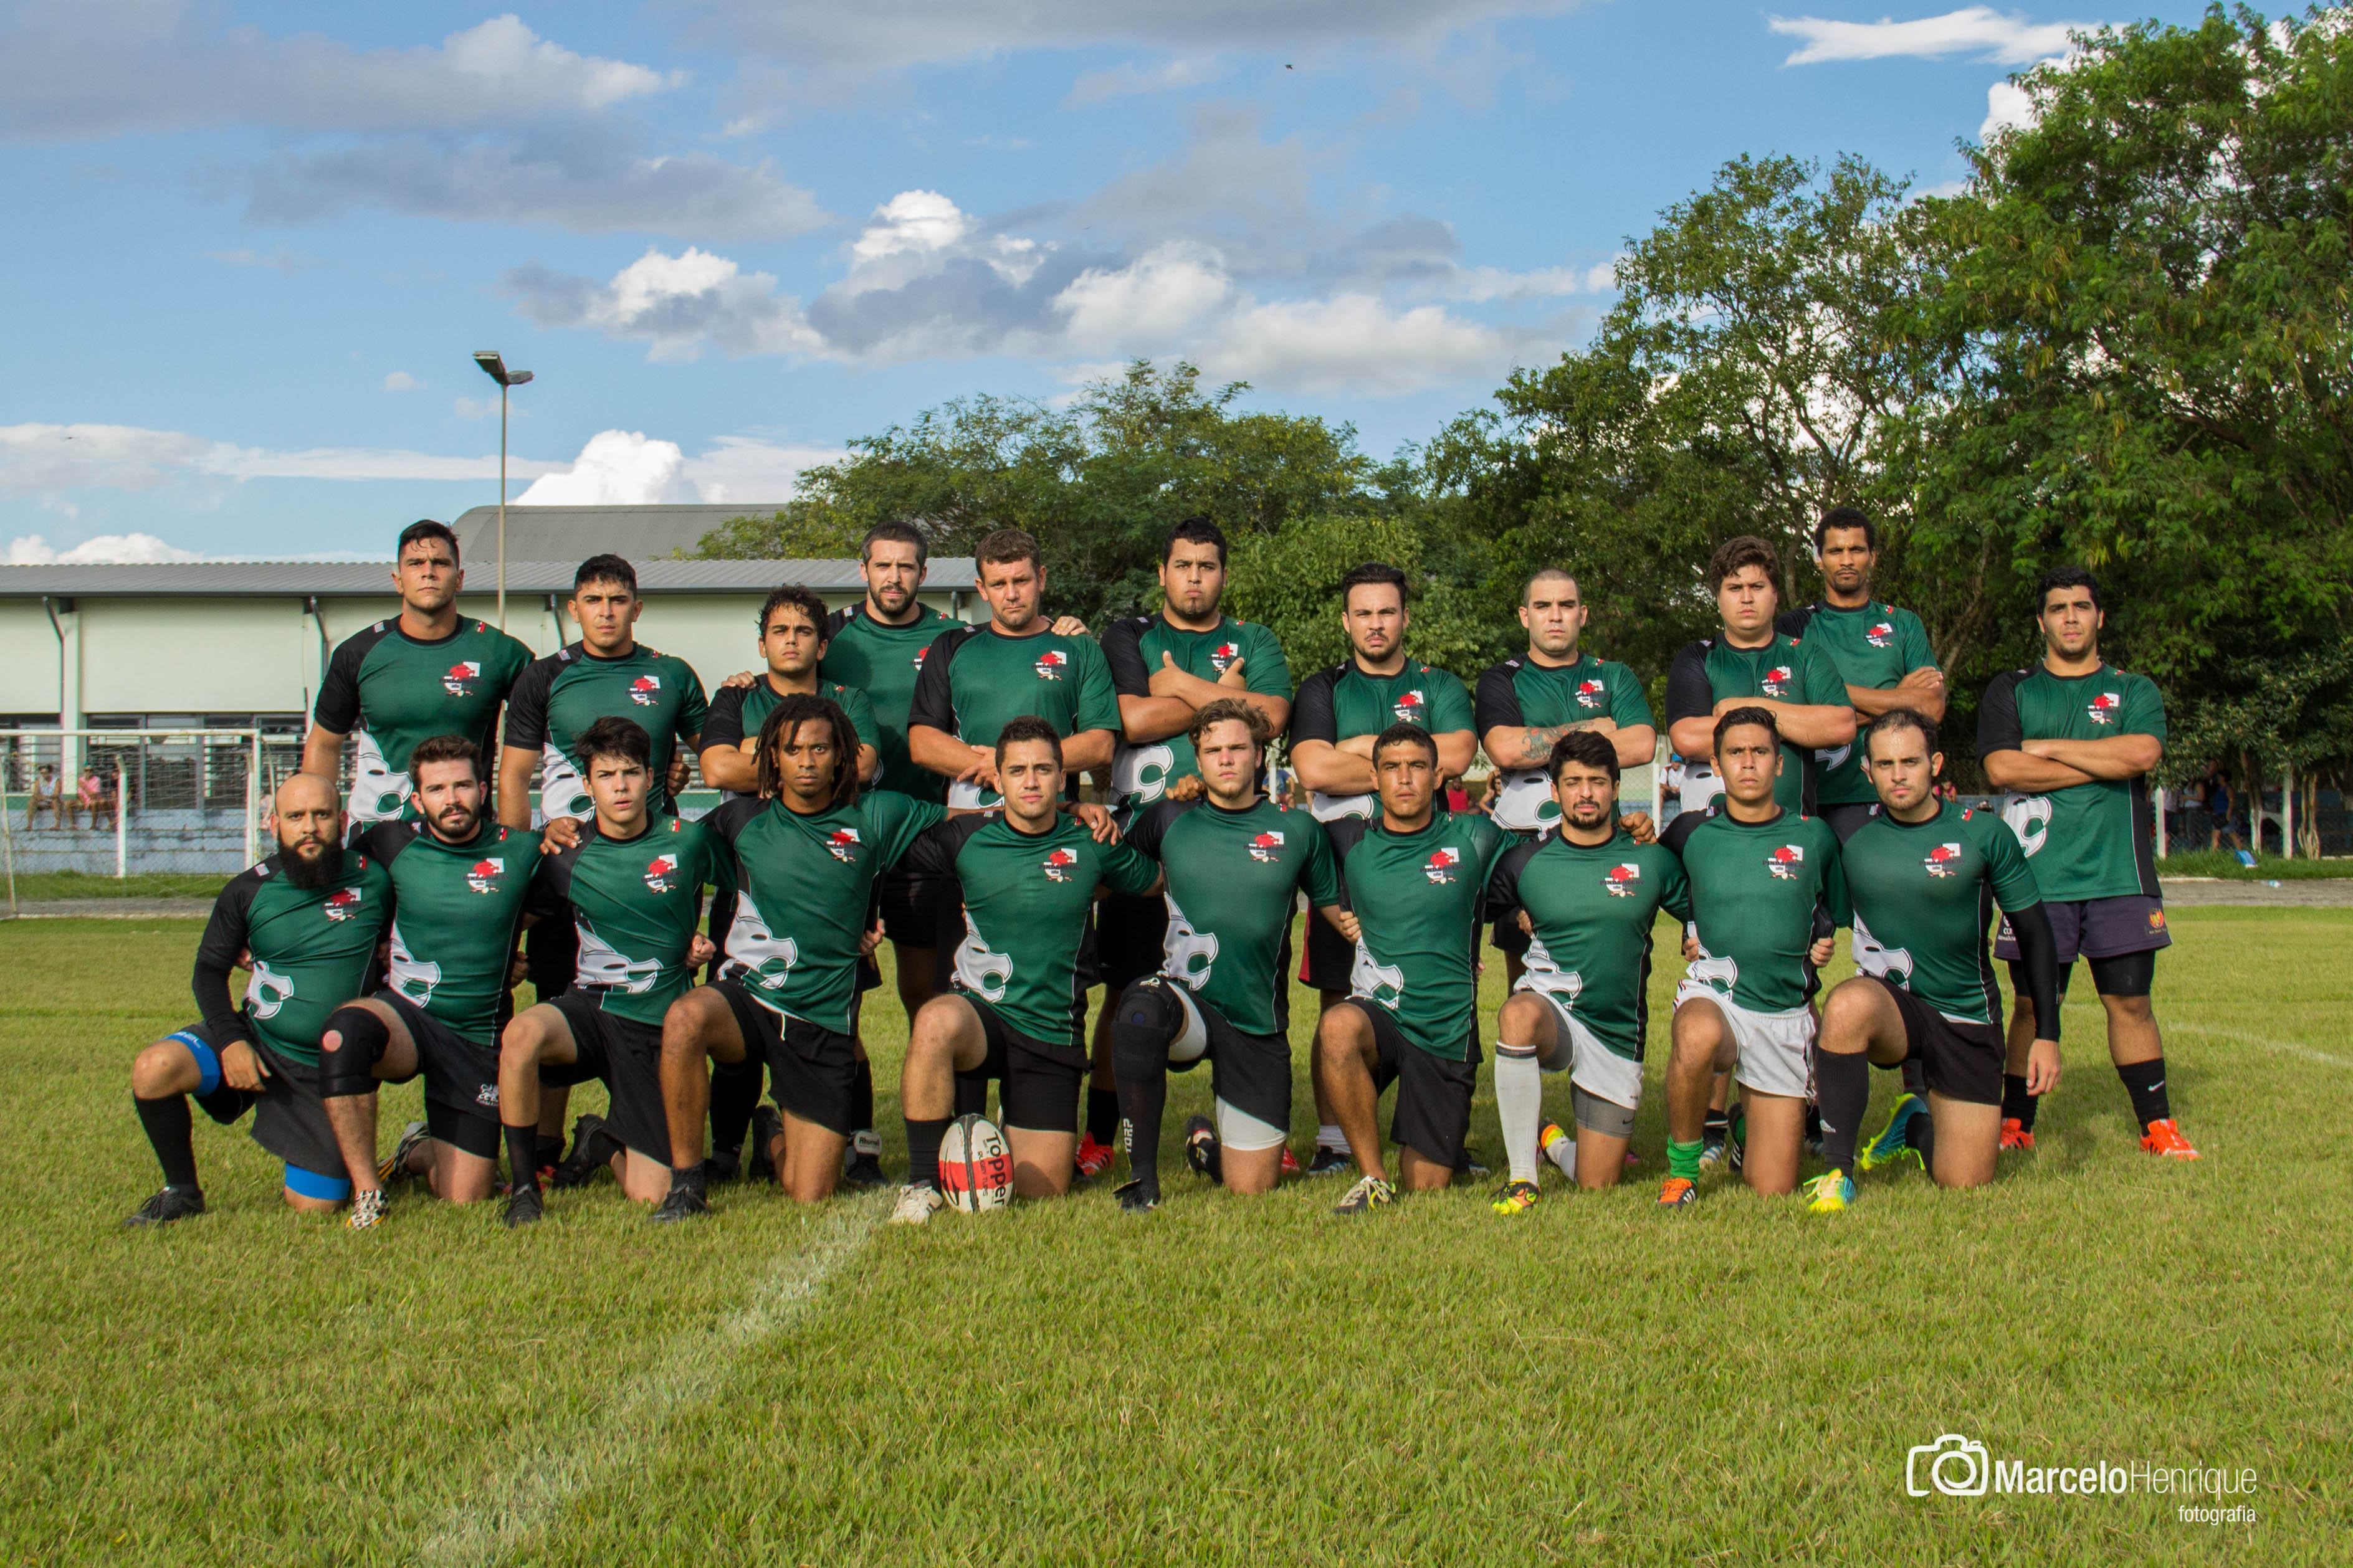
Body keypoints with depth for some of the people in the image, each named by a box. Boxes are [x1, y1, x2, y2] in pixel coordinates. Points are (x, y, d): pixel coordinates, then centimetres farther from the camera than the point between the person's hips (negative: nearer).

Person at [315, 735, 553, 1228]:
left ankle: (420, 1154, 36)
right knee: (348, 1027, -39)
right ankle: (366, 1195, -26)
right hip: (403, 1014, 0)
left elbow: (537, 913, 17)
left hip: (477, 1039, 1)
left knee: (462, 1202, -2)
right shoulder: (394, 844, 1)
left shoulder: (521, 852, -1)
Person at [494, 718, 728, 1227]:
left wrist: (711, 941, 4)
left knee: (649, 1197, -5)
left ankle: (602, 1140, 30)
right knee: (522, 1033, -37)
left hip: (660, 1027, 0)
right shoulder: (567, 856, -1)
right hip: (590, 1008, 0)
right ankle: (524, 1185, -19)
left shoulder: (689, 841, -3)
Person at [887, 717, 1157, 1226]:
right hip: (978, 1013, -1)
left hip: (1054, 1036, 1)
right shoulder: (966, 837, 0)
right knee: (936, 1022, -39)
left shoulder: (1091, 845, 2)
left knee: (1043, 1188, -5)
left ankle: (1014, 1131, 33)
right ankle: (922, 1183, -24)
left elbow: (1158, 879, 21)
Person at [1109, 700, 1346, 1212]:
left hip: (1259, 1025, 1)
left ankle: (1207, 1141, 41)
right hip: (1184, 1000, -1)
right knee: (1141, 1007, -40)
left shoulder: (1297, 829, 3)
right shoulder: (1170, 819, 4)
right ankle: (1143, 1178, -26)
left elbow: (1336, 909, 12)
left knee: (1253, 1193, 3)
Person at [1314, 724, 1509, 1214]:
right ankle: (1373, 1176, -21)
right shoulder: (1350, 840, 3)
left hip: (1447, 1031, 0)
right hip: (1375, 1013, 0)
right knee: (1337, 1027, -38)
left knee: (1426, 1188, 1)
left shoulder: (1475, 839, 1)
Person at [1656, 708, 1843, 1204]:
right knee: (1698, 1036, -42)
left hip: (1786, 1010, 1)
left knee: (1774, 1191, 0)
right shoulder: (1692, 832, 2)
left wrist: (1822, 945, 6)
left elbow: (1832, 916, 20)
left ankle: (1750, 1119, 37)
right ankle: (1681, 1166, -17)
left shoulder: (1814, 837, 4)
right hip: (1714, 993, -1)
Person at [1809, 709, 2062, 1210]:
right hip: (1890, 1004, 0)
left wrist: (2048, 1035, -3)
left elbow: (2036, 937, 0)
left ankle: (1916, 1123, 35)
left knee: (1964, 1185, -1)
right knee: (1848, 1004, -38)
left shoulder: (1984, 834, -6)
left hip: (1967, 1021, 0)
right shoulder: (1852, 840, -3)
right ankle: (1838, 1172, -25)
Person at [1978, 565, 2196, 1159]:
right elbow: (2002, 768, -7)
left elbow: (2142, 754, -7)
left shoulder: (2134, 691, 13)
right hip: (2039, 876, -1)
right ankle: (2015, 1125, 8)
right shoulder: (2011, 692, 11)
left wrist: (2049, 748, -3)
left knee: (2130, 1000, 2)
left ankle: (2158, 1125, 8)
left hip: (2119, 875, 1)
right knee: (2035, 1004, 0)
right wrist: (2103, 766, -5)